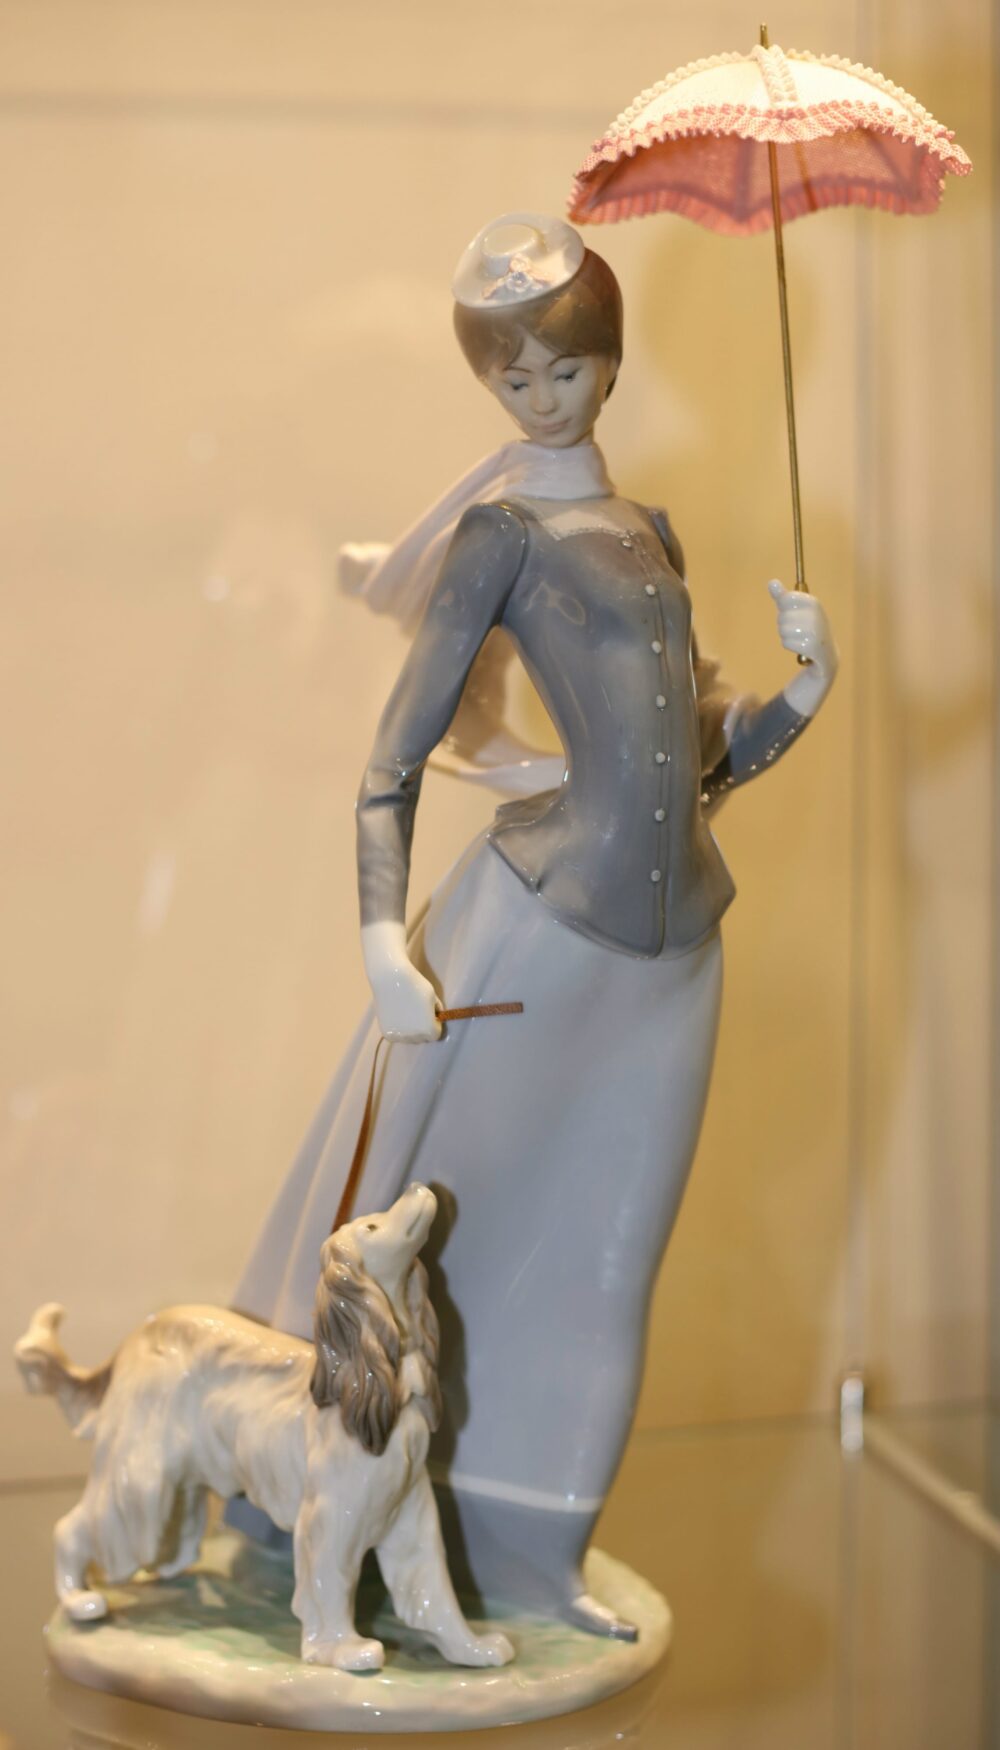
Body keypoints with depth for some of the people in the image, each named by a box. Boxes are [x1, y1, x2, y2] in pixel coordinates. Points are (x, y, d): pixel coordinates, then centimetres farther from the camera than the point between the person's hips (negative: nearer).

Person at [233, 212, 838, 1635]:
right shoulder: (501, 531, -2)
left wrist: (803, 691, 0)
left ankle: (524, 1551, 22)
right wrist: (385, 939, -22)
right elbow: (397, 754, -9)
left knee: (603, 1249, 10)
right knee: (446, 1217, 3)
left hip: (672, 937, 6)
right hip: (541, 918, -6)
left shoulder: (649, 530, 17)